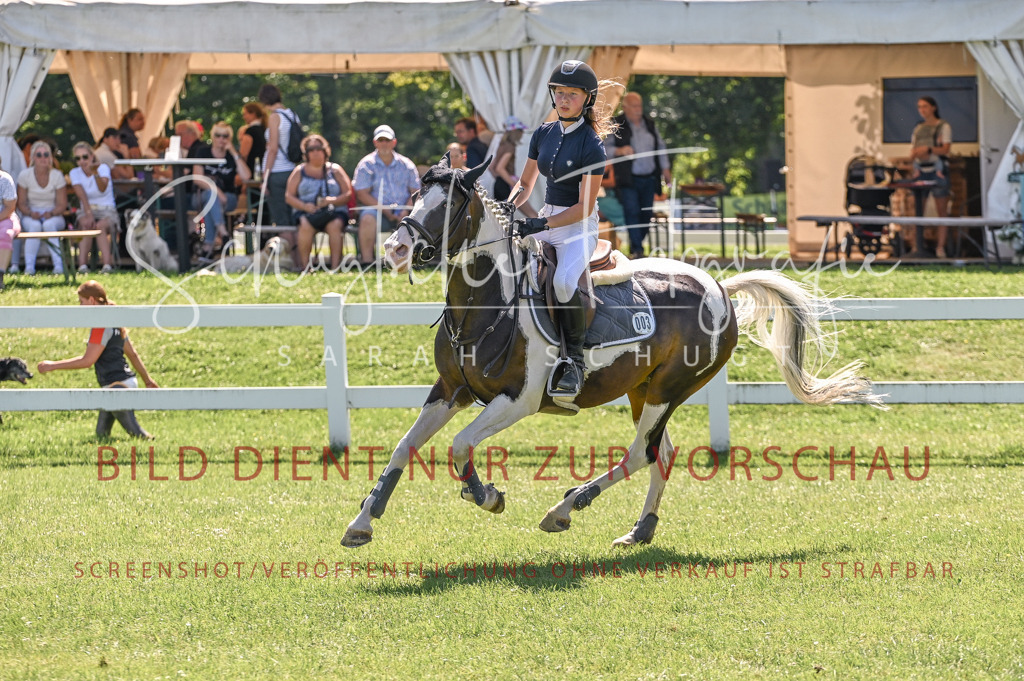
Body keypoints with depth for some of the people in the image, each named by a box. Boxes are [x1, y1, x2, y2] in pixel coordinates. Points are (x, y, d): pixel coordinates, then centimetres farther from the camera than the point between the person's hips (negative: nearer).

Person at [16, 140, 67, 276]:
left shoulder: (57, 175, -4)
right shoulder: (25, 175, -3)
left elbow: (62, 205, -3)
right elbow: (21, 203, 0)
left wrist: (51, 213, -24)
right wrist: (30, 213, -21)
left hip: (53, 215, 0)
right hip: (30, 216, 0)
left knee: (49, 224, -37)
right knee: (34, 226, -36)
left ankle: (59, 265, -42)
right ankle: (29, 266, -42)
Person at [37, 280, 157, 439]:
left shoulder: (101, 327, -15)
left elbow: (88, 361, -19)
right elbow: (132, 354, 22)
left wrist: (53, 366, -15)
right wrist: (148, 381, 30)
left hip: (117, 386, -10)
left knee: (136, 433, -9)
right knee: (102, 433, 11)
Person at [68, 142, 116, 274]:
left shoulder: (103, 168, -5)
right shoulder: (75, 173, 3)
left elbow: (103, 188, -26)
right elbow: (82, 196, -13)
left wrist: (95, 173, -44)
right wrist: (88, 214, -28)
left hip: (107, 212, -2)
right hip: (85, 211, 2)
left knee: (100, 226, -35)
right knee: (86, 224, -34)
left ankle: (107, 265, -47)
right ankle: (82, 265, -45)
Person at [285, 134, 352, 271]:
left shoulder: (335, 170, 15)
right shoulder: (299, 171, 17)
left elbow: (348, 194, 7)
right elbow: (289, 196, 10)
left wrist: (331, 201, -13)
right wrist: (304, 206, -11)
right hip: (306, 212, 0)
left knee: (335, 224, -36)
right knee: (305, 225, -36)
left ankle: (335, 266, -38)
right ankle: (305, 266, -32)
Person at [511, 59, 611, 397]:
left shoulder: (591, 145, -14)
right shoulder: (544, 134, 6)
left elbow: (584, 206, -17)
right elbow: (525, 183, 16)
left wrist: (540, 225, -24)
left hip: (579, 226, -7)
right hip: (546, 220, 7)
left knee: (564, 281, -35)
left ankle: (575, 360, -18)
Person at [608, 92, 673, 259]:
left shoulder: (649, 123, 13)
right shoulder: (616, 125, -2)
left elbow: (660, 147, 20)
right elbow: (605, 148, -6)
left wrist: (666, 169, 16)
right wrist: (619, 151, -25)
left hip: (649, 178, 5)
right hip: (628, 180, -5)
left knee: (647, 213, 5)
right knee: (632, 211, -14)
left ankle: (637, 244, 20)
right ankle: (637, 250, -13)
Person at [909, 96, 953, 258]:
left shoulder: (943, 127, 3)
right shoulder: (918, 129, 18)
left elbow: (945, 149, -7)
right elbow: (912, 154, 17)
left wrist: (928, 149, -21)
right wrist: (915, 153, -6)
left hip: (937, 171, -5)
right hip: (920, 171, 5)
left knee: (941, 211, -5)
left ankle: (940, 247, -5)